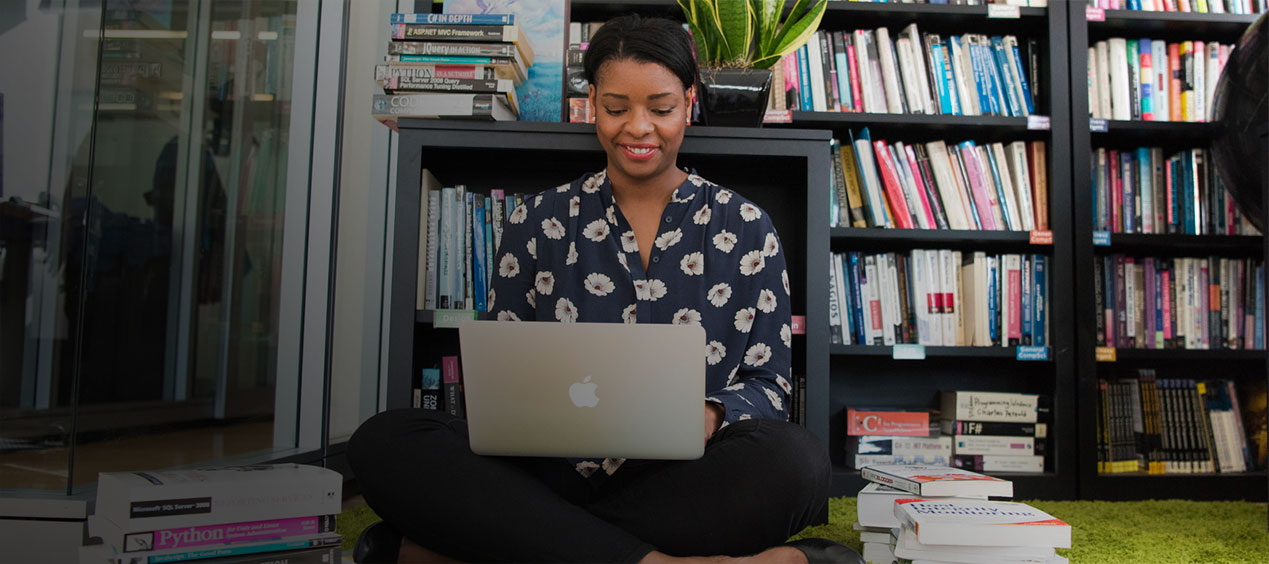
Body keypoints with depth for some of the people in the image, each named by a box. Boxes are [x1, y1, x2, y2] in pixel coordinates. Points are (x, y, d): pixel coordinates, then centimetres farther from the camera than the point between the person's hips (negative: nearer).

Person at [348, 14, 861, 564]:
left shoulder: (745, 228, 9)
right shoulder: (537, 223, 11)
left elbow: (769, 383, 8)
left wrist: (710, 415, -16)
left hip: (688, 484, 1)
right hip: (555, 475, 0)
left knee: (795, 458, -35)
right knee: (385, 440, -24)